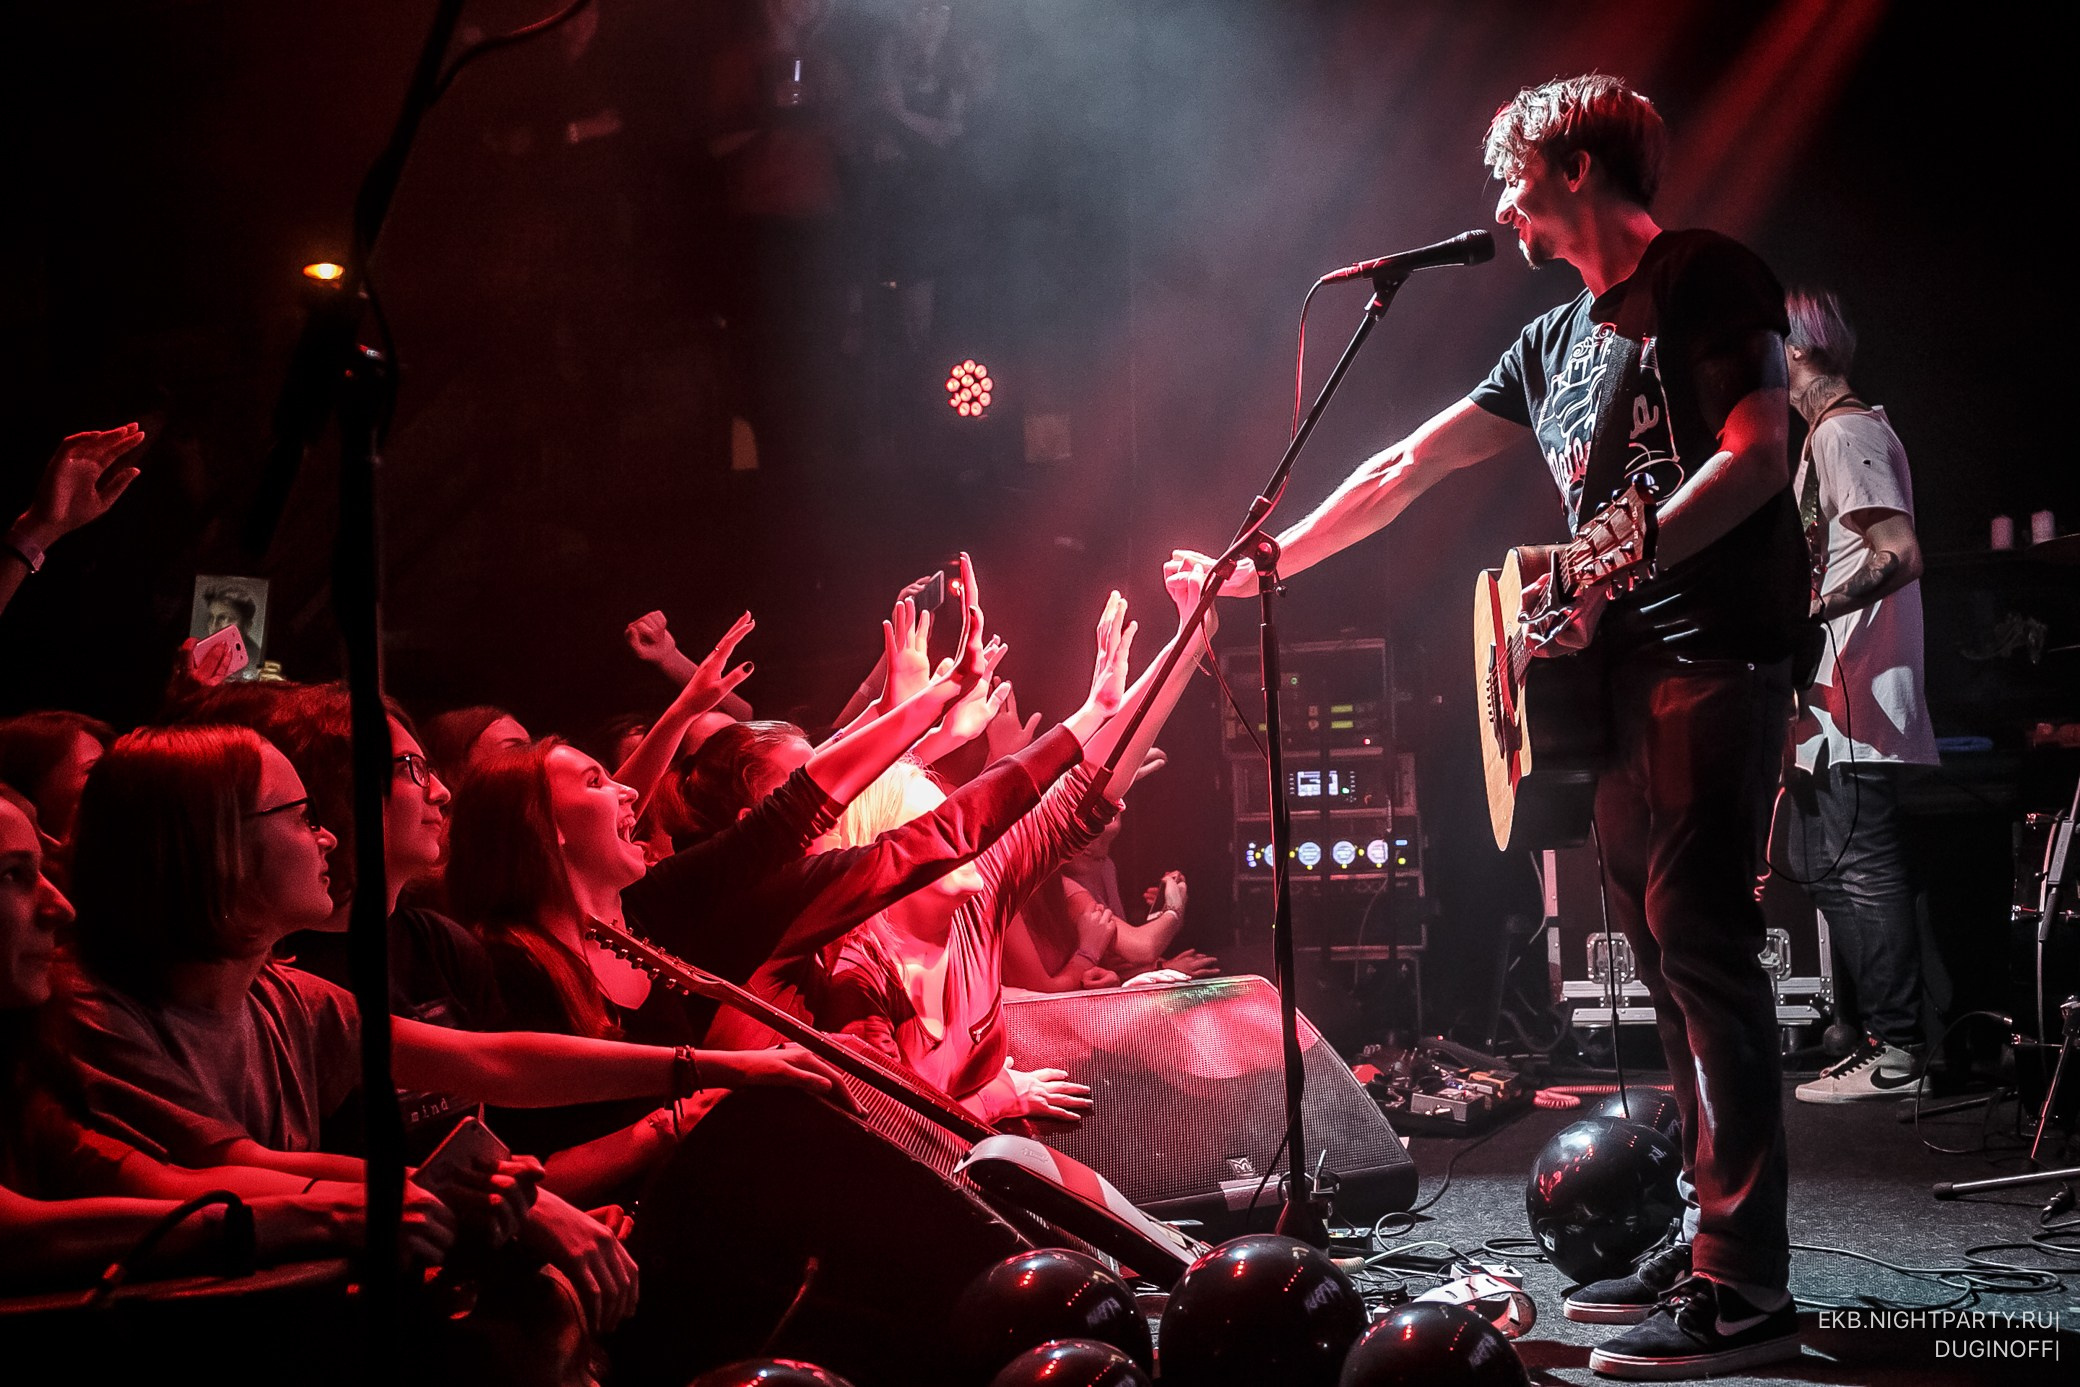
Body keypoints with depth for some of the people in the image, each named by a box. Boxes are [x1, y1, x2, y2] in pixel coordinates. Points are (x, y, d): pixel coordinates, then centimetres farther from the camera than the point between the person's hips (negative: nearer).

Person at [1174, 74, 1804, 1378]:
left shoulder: (1708, 277, -2)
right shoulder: (1559, 338, 22)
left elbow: (1759, 450, -14)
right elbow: (1409, 465, 24)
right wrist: (1271, 560, 23)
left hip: (1716, 656, -8)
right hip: (1620, 669, 9)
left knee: (1701, 945, -14)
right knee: (1664, 955, 7)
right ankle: (1707, 1238, 13)